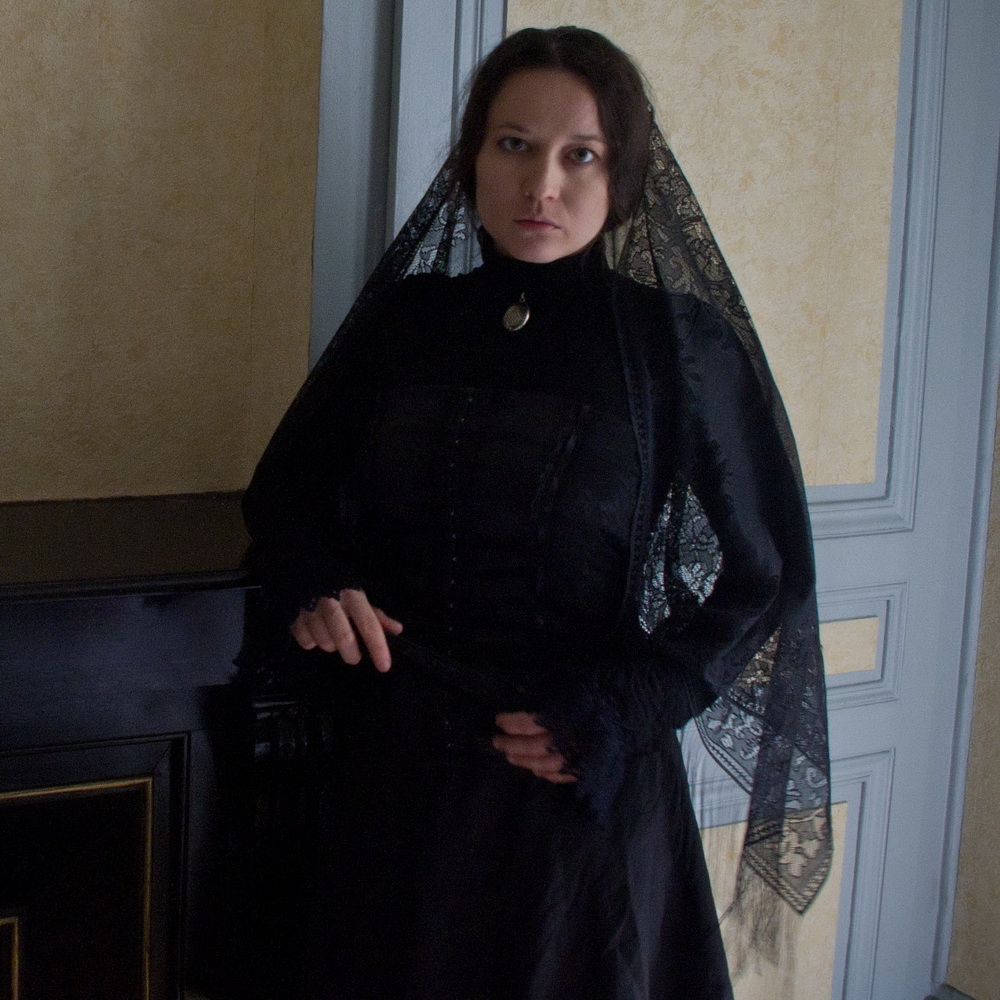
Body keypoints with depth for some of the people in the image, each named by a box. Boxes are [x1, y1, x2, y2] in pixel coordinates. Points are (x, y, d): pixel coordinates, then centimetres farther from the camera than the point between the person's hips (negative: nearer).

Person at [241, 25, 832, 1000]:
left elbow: (766, 571, -2)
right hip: (390, 773, 3)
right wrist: (313, 582, -8)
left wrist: (625, 709, -13)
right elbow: (288, 484, 13)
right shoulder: (403, 317, 1)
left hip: (582, 789, -3)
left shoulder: (682, 343, -8)